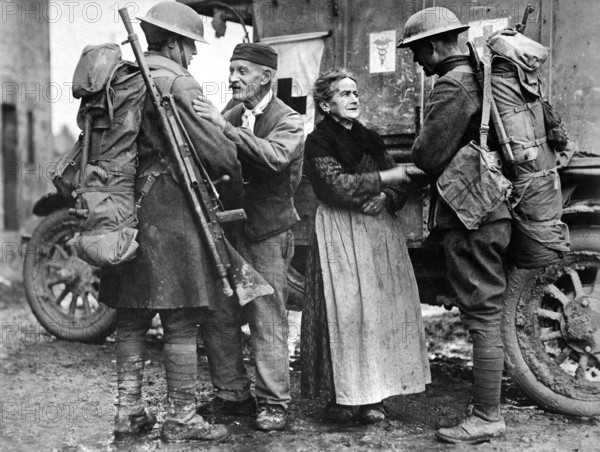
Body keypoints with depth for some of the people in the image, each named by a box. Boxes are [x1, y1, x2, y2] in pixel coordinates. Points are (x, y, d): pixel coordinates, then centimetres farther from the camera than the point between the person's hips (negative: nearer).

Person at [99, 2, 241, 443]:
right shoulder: (178, 83, -9)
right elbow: (216, 148, -13)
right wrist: (234, 171, 5)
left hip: (125, 206, 8)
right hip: (169, 210, -8)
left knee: (131, 315, 14)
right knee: (181, 322, 0)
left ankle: (129, 411, 22)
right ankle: (181, 419, 9)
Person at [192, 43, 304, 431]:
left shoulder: (289, 121, -6)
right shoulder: (235, 115, 12)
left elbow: (275, 156, -28)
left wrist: (224, 126, -33)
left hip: (268, 234, -6)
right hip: (230, 229, 6)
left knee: (268, 322, -2)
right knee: (217, 317, 8)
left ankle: (274, 403, 12)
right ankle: (233, 395, 23)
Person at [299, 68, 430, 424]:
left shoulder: (370, 139, 16)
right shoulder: (318, 143, -1)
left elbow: (401, 182, 12)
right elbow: (338, 184, -14)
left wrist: (386, 197, -10)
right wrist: (385, 177, -12)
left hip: (380, 230, 5)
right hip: (340, 234, -5)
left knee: (381, 309, 2)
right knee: (344, 311, -7)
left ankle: (375, 394, 10)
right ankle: (341, 396, 2)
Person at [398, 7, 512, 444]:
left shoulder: (452, 85, -14)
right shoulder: (482, 77, 15)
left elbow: (429, 157, -16)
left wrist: (419, 150, 4)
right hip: (494, 211, 10)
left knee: (483, 317, -4)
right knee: (490, 314, 14)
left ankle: (486, 417, 5)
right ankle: (488, 404, 25)